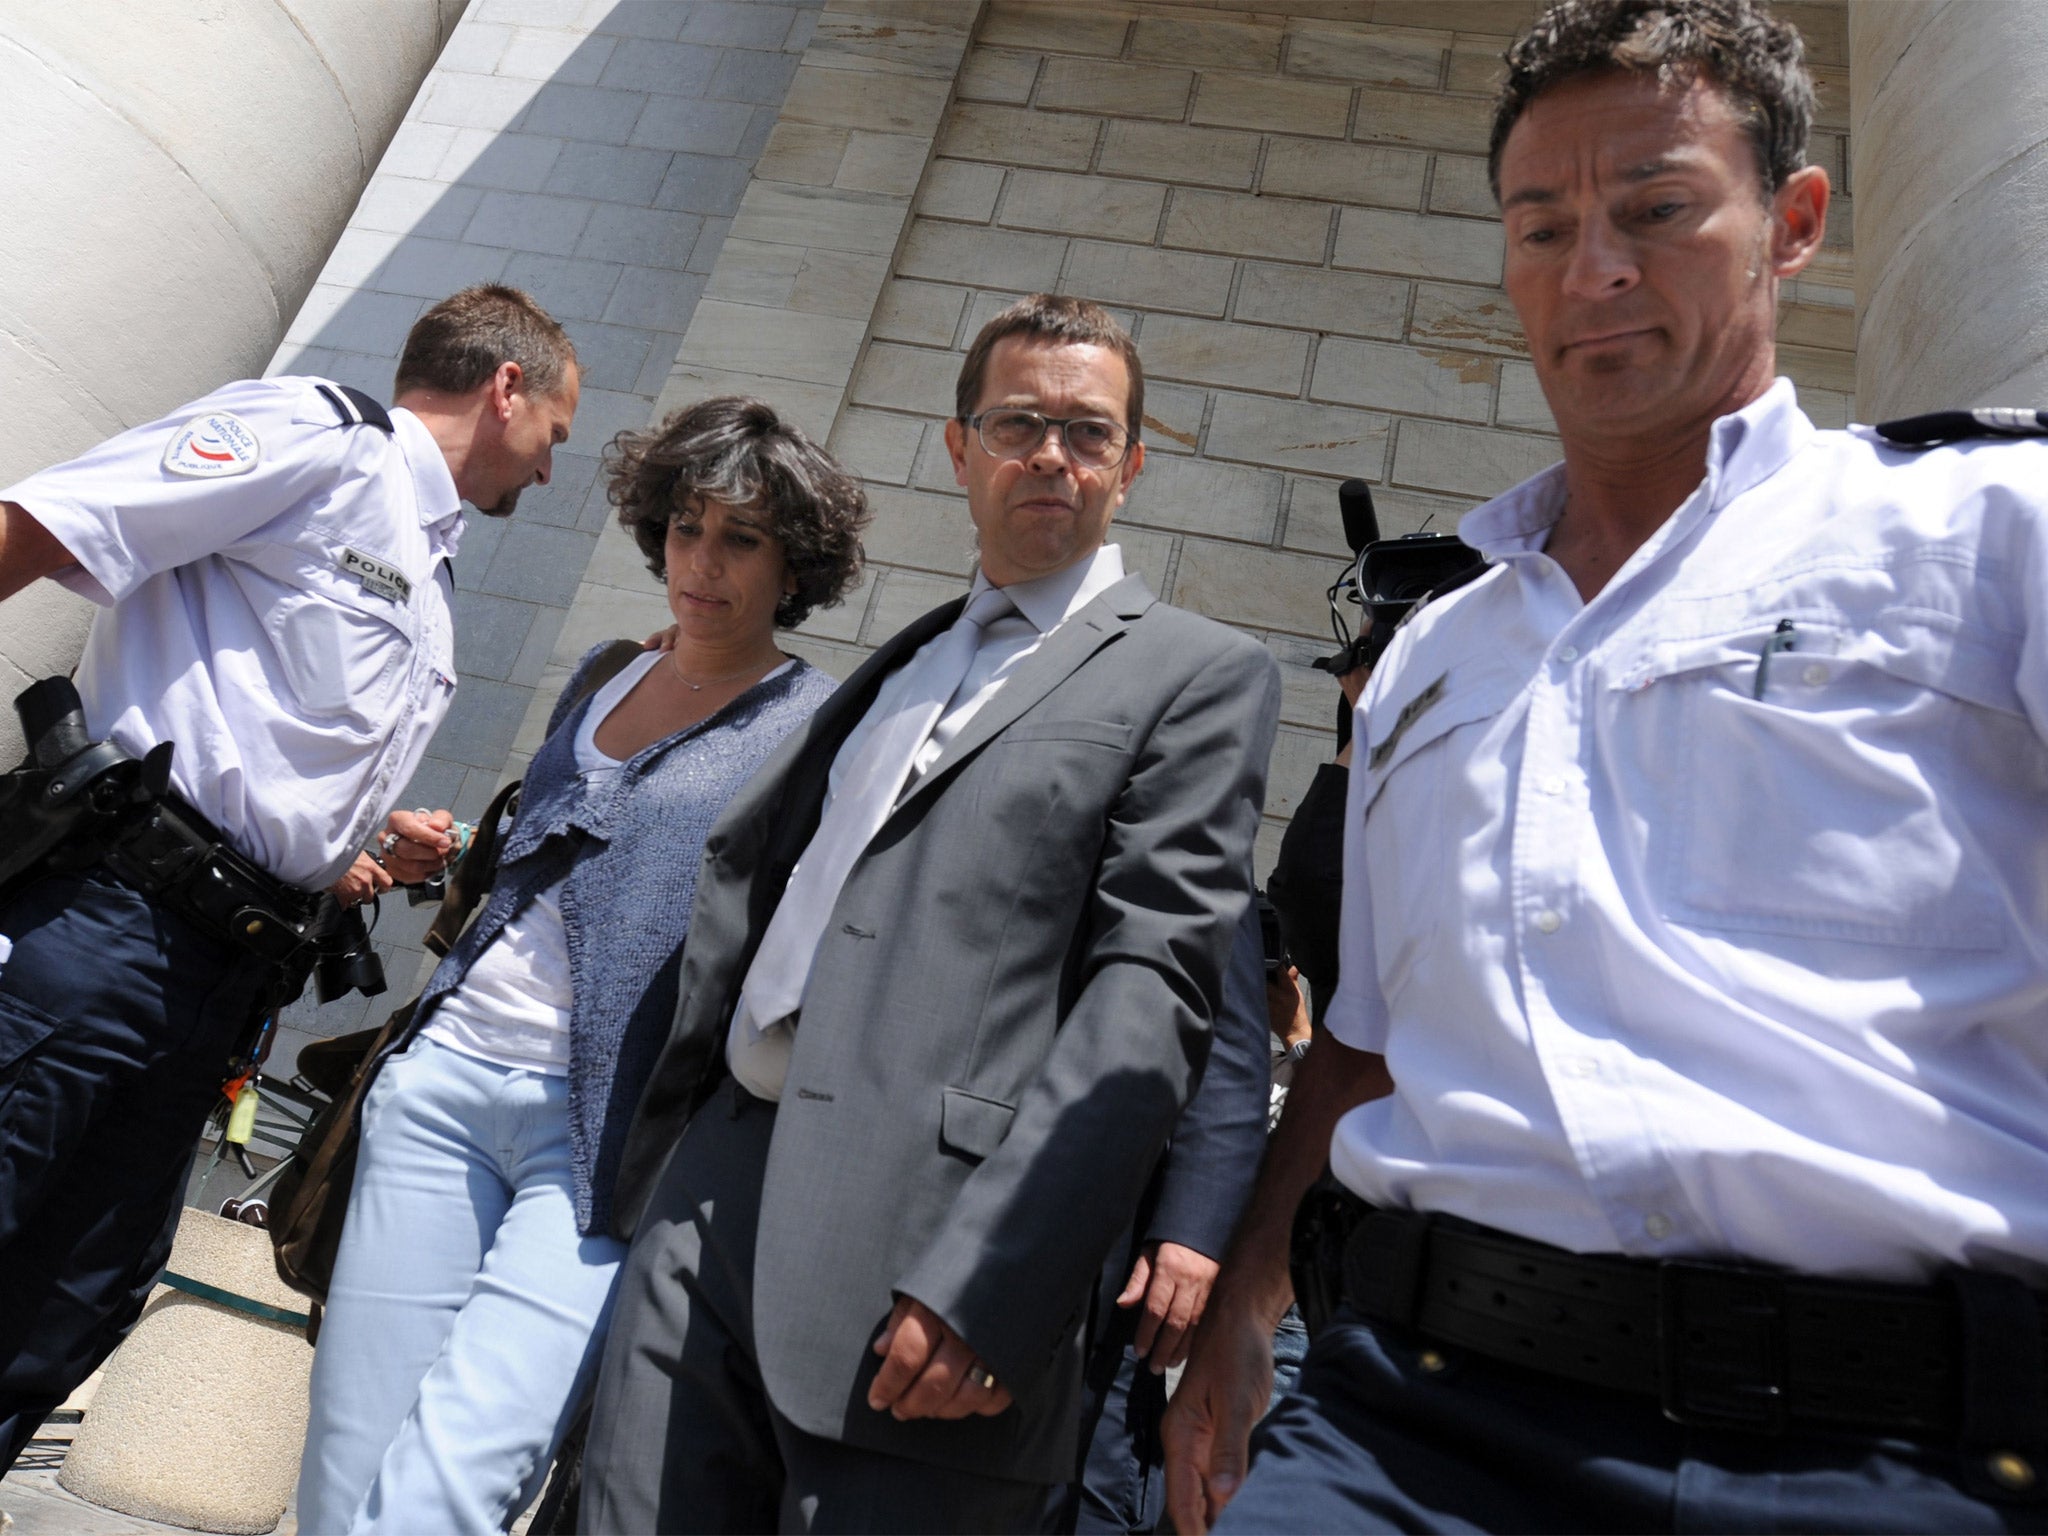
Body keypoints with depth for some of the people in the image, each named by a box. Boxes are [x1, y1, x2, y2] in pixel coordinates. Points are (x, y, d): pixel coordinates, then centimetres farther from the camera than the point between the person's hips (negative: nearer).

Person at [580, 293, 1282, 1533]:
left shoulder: (1202, 674, 0)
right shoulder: (900, 660, 20)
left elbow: (1154, 987, -11)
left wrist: (985, 1283, -18)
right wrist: (654, 1163, 15)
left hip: (927, 1240, -5)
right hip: (714, 1191, 6)